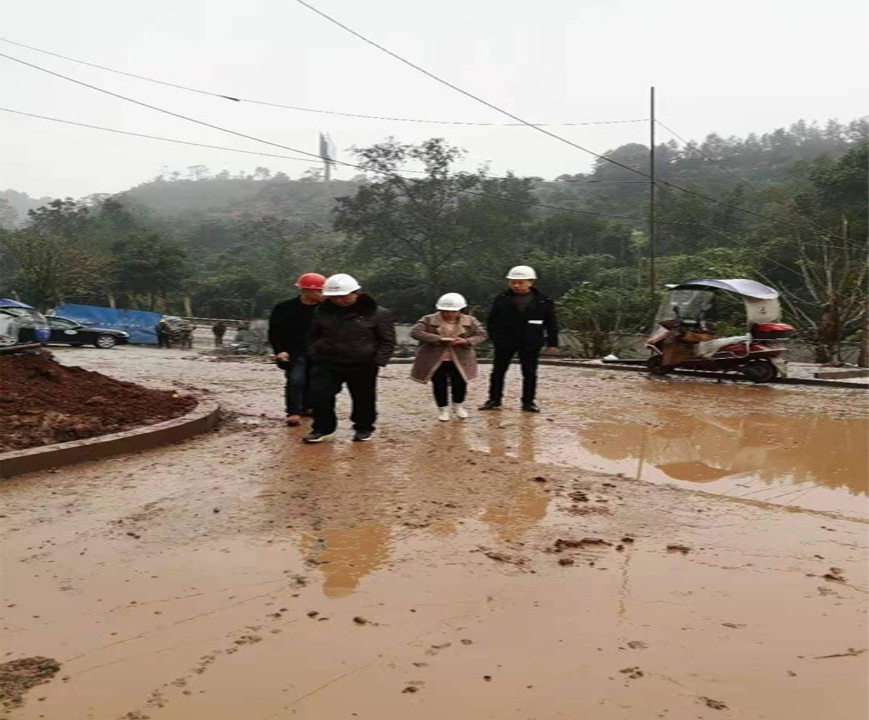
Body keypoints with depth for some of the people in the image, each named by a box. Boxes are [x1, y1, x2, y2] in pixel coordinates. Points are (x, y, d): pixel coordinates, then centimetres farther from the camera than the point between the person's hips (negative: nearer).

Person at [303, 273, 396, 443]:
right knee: (320, 396, -1)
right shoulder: (323, 311, 4)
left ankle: (363, 429, 27)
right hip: (326, 363, 3)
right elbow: (312, 335, 18)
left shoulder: (378, 314, -8)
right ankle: (322, 428, 14)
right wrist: (314, 354, 5)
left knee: (363, 398, 9)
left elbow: (387, 341, -2)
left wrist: (378, 361, -11)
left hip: (362, 366, -2)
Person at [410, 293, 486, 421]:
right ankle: (442, 408, 28)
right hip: (435, 361, -1)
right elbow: (415, 332, -19)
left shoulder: (470, 321, -1)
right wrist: (438, 339, -26)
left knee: (460, 384, 7)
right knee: (439, 386, 5)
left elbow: (481, 335, 1)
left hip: (460, 361, 1)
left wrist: (466, 341, -20)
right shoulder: (429, 320, -8)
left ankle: (458, 406, 34)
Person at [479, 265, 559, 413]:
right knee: (498, 371, 5)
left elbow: (551, 323, 1)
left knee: (530, 373, 7)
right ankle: (494, 400, 18)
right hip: (505, 342, 1)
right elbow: (492, 320, 2)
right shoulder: (501, 299, -3)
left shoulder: (543, 301, -4)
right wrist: (495, 337, -7)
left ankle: (528, 402, 19)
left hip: (531, 344, 0)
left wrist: (552, 342, -1)